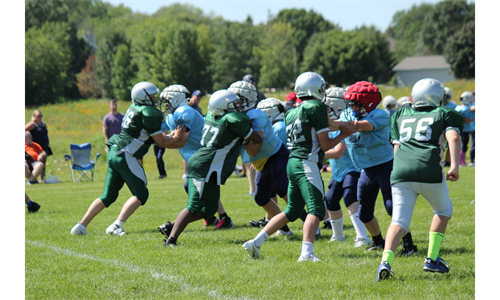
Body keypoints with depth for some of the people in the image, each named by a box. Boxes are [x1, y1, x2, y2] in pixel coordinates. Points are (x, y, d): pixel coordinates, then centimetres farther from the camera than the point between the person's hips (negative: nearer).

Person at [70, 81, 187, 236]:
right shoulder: (149, 113, -10)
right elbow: (160, 142, -3)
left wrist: (169, 136, 23)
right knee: (141, 194, -1)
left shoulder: (134, 108, 16)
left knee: (108, 196, 15)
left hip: (114, 153, 9)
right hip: (125, 155, -9)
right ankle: (116, 226, -13)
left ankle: (81, 226, 13)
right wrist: (175, 137, 13)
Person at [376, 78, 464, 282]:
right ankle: (432, 259, 17)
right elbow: (453, 137, -5)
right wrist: (454, 166, -11)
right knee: (443, 210, 23)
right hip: (429, 171, -3)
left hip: (400, 173, 3)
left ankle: (386, 261, -21)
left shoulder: (401, 116, 25)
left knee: (400, 221, 3)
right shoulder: (444, 114, 13)